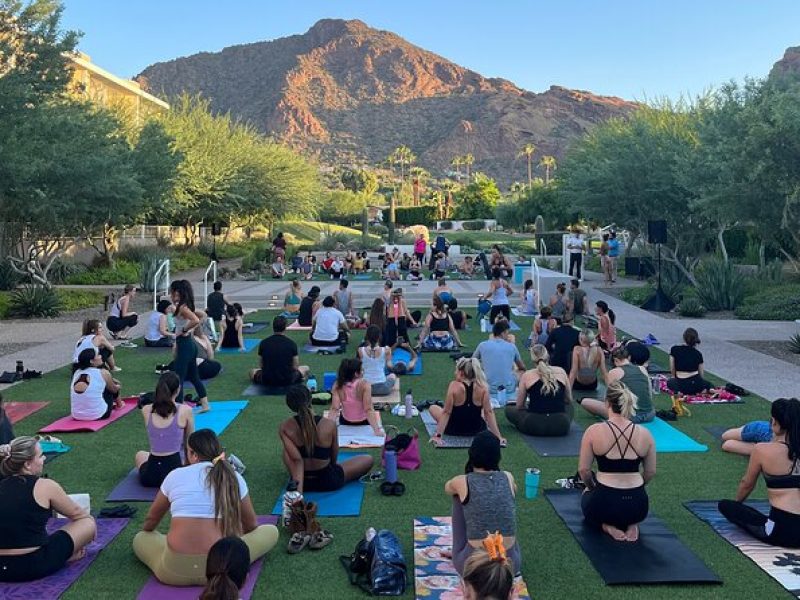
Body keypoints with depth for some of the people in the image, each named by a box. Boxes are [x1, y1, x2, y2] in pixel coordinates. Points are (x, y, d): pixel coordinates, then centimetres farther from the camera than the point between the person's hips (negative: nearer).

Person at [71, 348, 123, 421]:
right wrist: (117, 386, 30)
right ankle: (119, 404, 44)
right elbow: (114, 390, 8)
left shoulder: (77, 372, 3)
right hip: (98, 415, -5)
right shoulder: (103, 373, -12)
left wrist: (110, 380, 34)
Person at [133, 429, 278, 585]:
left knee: (139, 538, 32)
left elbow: (150, 520, 24)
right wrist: (235, 536, 43)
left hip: (174, 570, 2)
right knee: (271, 531, 19)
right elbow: (251, 526, 21)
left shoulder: (175, 475, 8)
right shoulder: (234, 478, 7)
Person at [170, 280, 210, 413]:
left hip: (184, 345, -10)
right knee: (194, 376, 17)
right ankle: (205, 404, 23)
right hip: (190, 344, 10)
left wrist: (184, 330, -20)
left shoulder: (182, 308, -17)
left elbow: (196, 320, -33)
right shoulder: (186, 306, 10)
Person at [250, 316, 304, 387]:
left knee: (253, 372, 30)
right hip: (287, 380, -1)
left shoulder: (263, 343, -6)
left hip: (267, 381, 1)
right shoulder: (291, 343, -10)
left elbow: (261, 365, 4)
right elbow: (295, 367, -4)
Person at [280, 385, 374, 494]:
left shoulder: (285, 428, -16)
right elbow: (334, 458, -2)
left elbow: (297, 459, -21)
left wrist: (299, 486, -18)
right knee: (368, 460, 20)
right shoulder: (329, 424, -18)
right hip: (327, 481, 0)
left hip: (300, 480, 0)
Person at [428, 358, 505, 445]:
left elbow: (446, 413, -22)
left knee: (432, 408, 23)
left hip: (454, 429, -3)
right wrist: (498, 436, -12)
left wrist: (438, 435, -21)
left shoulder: (454, 386, -21)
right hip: (477, 430, 3)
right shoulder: (483, 387, -15)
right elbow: (488, 412, -16)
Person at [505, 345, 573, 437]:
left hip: (535, 426, -3)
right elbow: (569, 400, 22)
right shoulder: (561, 372, 9)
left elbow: (519, 407, 12)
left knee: (509, 408, 24)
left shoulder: (527, 375, 4)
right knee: (570, 406, 36)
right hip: (561, 426, 3)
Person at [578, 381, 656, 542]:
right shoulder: (645, 434, -2)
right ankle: (631, 524, 7)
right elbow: (651, 472, 9)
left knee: (588, 497, 35)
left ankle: (607, 526, 5)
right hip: (638, 506, 3)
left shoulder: (594, 431, -10)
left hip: (604, 503, -3)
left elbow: (583, 470, -4)